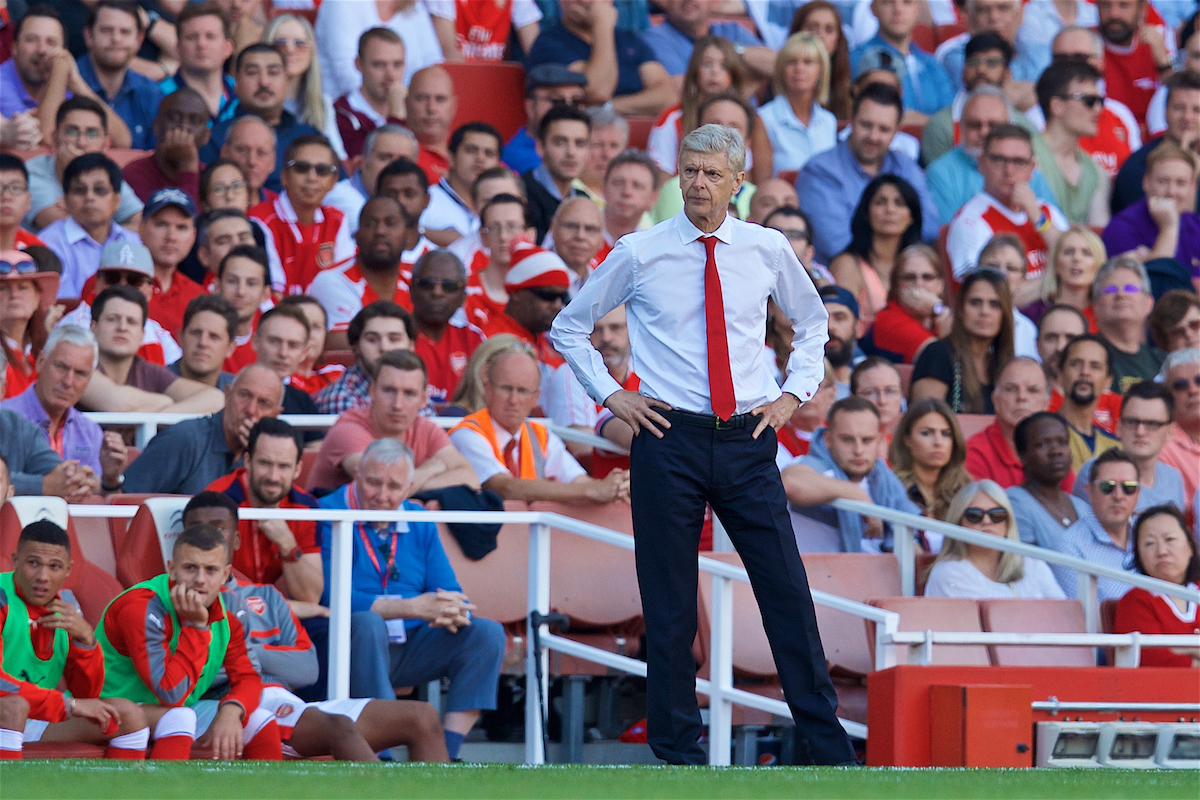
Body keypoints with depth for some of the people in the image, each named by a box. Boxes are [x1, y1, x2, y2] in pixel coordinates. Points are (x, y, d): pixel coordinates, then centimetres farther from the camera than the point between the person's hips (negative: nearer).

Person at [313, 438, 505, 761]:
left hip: (408, 650, 6)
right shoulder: (329, 517, -8)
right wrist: (414, 607, -27)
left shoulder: (419, 524, 12)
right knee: (367, 623, -37)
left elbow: (449, 591, 7)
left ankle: (445, 756, -18)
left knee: (487, 632, -10)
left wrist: (454, 613, -21)